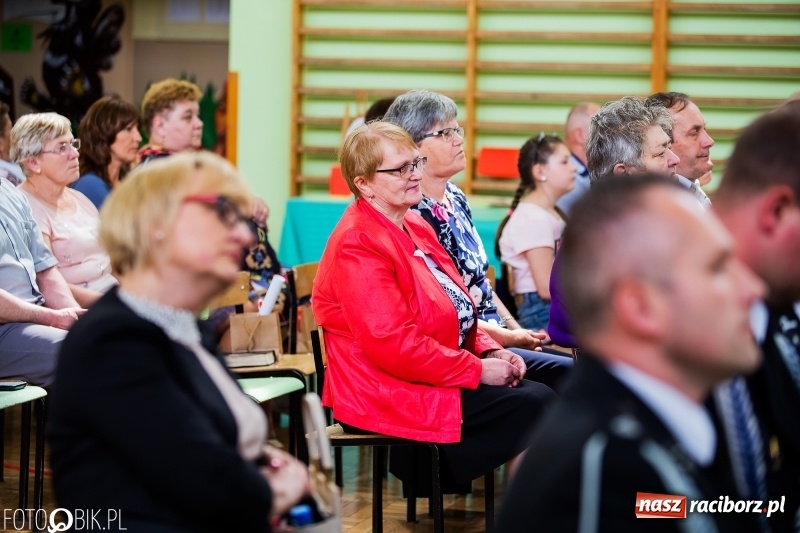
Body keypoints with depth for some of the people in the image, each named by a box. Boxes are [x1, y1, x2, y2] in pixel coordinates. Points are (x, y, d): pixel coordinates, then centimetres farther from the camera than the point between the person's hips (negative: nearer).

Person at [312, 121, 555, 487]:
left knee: (539, 392, -5)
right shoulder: (358, 244, -17)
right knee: (533, 404, -15)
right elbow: (393, 344, -23)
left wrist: (490, 351, 2)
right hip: (389, 395, -10)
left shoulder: (415, 227, 15)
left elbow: (457, 311, 22)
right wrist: (478, 369, -18)